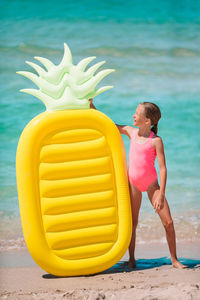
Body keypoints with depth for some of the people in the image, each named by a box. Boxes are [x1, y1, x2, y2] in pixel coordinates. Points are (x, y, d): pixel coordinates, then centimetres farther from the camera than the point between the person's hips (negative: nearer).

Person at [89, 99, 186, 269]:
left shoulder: (156, 140, -14)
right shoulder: (131, 132, 0)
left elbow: (163, 168, -16)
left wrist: (161, 194, -21)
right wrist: (91, 106, 2)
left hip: (152, 184, -4)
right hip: (133, 183, 4)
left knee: (168, 222, -6)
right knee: (132, 223, 5)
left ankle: (174, 260, 5)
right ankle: (132, 259, 16)